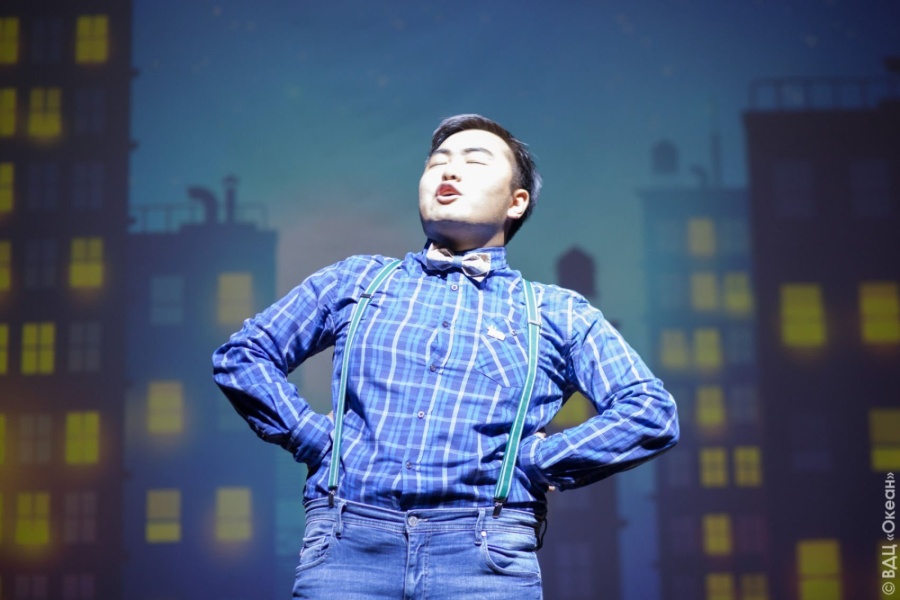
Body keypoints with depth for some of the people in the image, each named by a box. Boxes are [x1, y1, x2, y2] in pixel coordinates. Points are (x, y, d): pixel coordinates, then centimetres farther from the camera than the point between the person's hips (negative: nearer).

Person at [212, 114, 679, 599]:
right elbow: (241, 355, 19)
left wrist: (531, 461, -2)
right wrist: (317, 440, 6)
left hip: (485, 557, -1)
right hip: (347, 544, 1)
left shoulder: (557, 314, 14)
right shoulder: (356, 281, 20)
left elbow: (654, 414, 5)